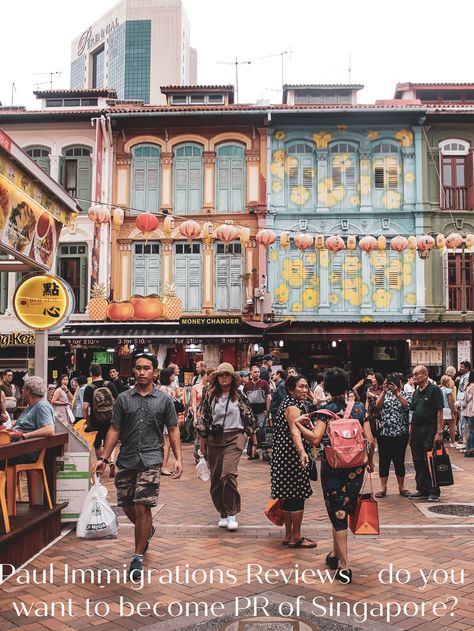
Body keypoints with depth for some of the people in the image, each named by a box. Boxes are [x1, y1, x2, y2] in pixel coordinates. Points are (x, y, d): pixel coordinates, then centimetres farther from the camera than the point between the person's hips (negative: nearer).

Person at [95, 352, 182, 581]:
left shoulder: (164, 400, 3)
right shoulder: (123, 398, 7)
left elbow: (173, 430, 5)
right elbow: (114, 430, 7)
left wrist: (178, 458, -5)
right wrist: (104, 458, 0)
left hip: (150, 460, -3)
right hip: (126, 460, 3)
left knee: (142, 508, -9)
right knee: (128, 508, 11)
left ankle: (138, 558, 4)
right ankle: (148, 530, 44)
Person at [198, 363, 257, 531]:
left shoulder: (239, 396, 3)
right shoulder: (210, 396, 6)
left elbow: (249, 418, 9)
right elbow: (203, 419, 8)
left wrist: (252, 436, 8)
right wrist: (202, 442, 7)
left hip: (234, 438, -3)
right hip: (214, 439, 3)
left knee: (228, 474, -19)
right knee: (215, 478, 5)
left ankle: (231, 514, -5)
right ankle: (223, 513, 21)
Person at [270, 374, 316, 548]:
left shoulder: (292, 404, 14)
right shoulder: (293, 407, -17)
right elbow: (295, 431, -35)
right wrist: (302, 452, -49)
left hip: (284, 456, 10)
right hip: (293, 456, -10)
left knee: (289, 496, 13)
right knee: (297, 495, -3)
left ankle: (289, 535, 21)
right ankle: (296, 537, 5)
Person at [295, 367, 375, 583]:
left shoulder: (325, 410, -8)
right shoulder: (359, 408, 1)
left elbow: (316, 438, -22)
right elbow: (370, 440, -2)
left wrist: (298, 424, -8)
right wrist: (370, 461, 14)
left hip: (332, 467, -3)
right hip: (356, 468, 3)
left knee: (337, 516, 4)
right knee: (345, 512, 19)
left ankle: (344, 566, 1)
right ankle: (335, 554, 33)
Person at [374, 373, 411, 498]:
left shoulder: (406, 395, 5)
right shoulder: (385, 394, 8)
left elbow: (407, 405, -15)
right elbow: (378, 405, -10)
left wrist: (397, 393, -23)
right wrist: (384, 391, -20)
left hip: (400, 434, -1)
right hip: (384, 433, 1)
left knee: (399, 460, 6)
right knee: (384, 460, 3)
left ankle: (401, 487, 18)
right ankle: (383, 488, 11)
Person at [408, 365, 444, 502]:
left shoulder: (434, 390, -8)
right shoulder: (416, 393, 15)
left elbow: (440, 412, -12)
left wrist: (439, 432, -17)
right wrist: (411, 433, 13)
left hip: (430, 430, -7)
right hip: (417, 430, 7)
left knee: (430, 462, -3)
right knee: (418, 462, 10)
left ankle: (433, 492, 6)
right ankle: (422, 490, 19)